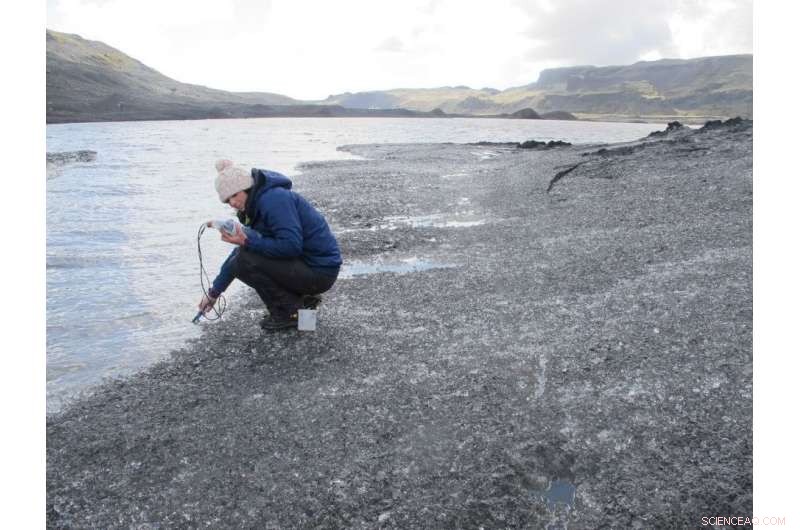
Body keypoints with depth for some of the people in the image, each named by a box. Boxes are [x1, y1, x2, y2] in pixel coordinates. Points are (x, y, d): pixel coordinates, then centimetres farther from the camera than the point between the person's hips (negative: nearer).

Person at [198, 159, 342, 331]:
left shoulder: (274, 199, -18)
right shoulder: (257, 204, 13)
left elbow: (291, 246, -28)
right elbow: (242, 252, 20)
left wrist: (248, 241, -24)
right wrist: (214, 292, 23)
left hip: (320, 270, -10)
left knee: (245, 261, -18)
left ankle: (290, 312, -3)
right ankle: (303, 297, 13)